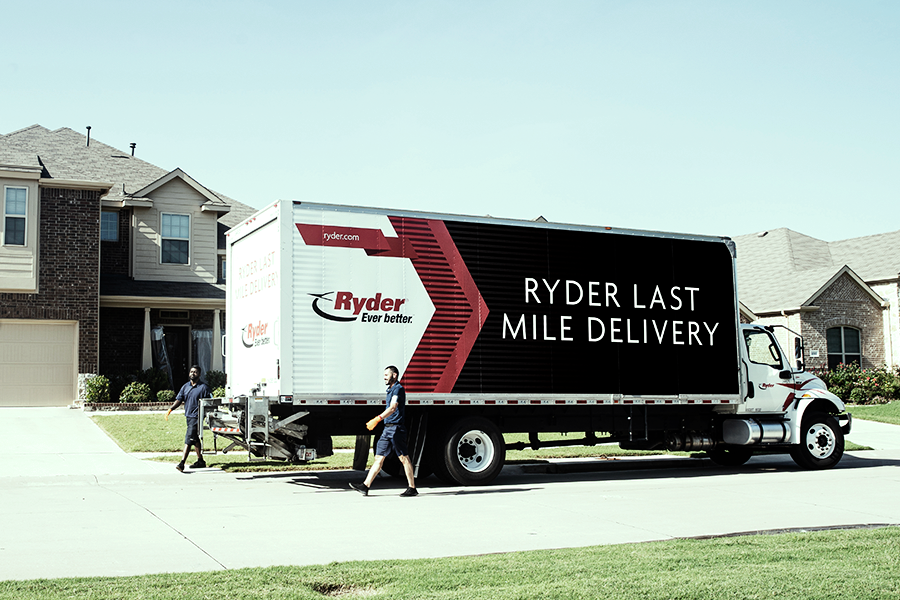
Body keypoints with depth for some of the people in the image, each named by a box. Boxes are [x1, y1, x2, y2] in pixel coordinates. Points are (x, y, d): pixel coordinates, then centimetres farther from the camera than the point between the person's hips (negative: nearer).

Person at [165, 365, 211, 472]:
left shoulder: (203, 387, -5)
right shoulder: (185, 387, 12)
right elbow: (179, 400, 6)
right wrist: (170, 409, -9)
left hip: (197, 417, -7)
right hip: (188, 416, 7)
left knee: (189, 439, -13)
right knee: (195, 439, 15)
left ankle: (182, 463, -16)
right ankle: (201, 461, 25)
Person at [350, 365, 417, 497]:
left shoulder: (398, 389, -10)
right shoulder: (390, 390, 19)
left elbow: (392, 408, -23)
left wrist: (377, 419, -31)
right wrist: (376, 421, 22)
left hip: (396, 428, -9)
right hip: (387, 428, 9)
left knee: (404, 458, -4)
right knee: (379, 458, 5)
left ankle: (412, 488, 2)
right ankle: (365, 486, 4)